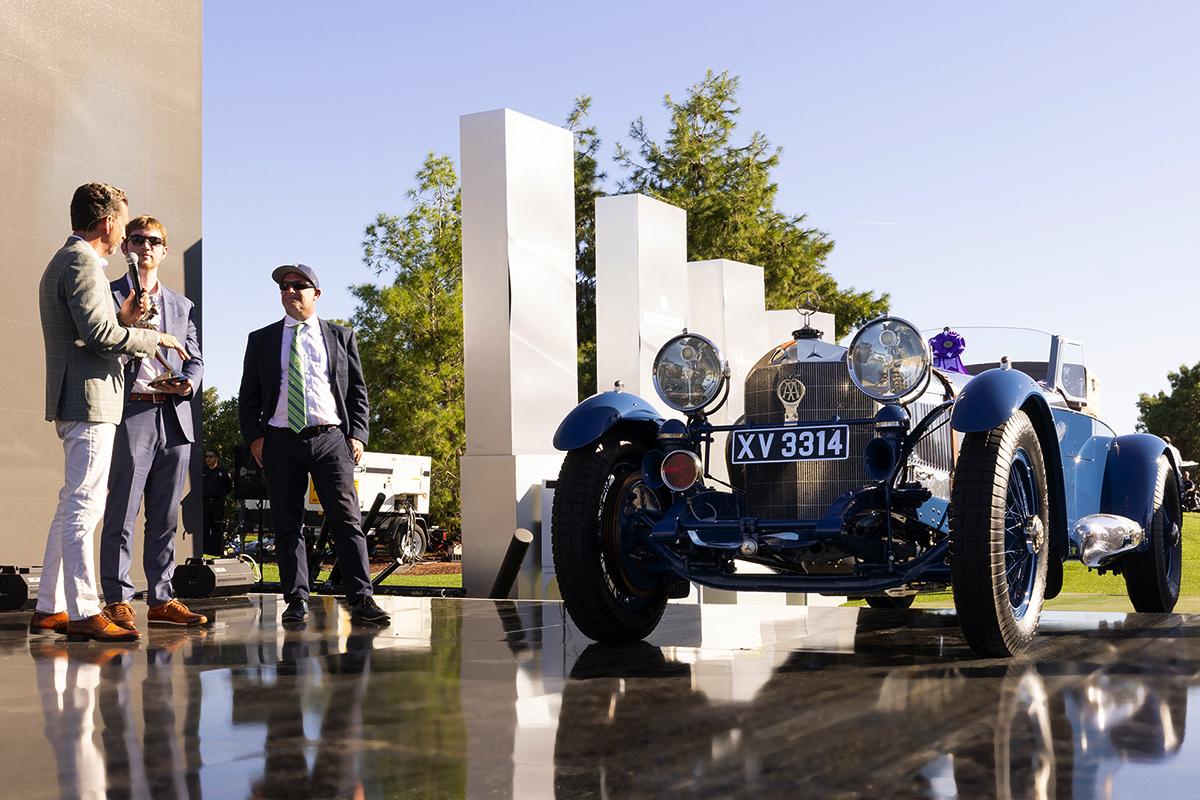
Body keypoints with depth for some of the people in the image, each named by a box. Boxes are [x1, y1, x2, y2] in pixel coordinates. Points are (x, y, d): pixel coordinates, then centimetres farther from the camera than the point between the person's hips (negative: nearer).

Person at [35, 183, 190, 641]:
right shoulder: (82, 262, -11)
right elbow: (97, 332, -21)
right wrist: (153, 338, -10)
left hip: (74, 402, 11)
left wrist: (123, 319, 14)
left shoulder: (64, 261, 23)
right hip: (89, 400, -11)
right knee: (84, 506, -11)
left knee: (72, 506, 13)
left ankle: (49, 609, 17)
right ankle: (83, 613, -11)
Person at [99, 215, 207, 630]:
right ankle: (118, 601, 1)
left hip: (174, 417, 5)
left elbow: (195, 358, 17)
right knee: (122, 514, -4)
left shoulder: (182, 305, 21)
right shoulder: (108, 295, 6)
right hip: (130, 414, -5)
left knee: (165, 517, 8)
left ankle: (162, 599, 13)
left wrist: (188, 382, -4)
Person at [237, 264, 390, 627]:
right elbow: (248, 395, 13)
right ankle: (297, 600, 8)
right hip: (281, 442, 1)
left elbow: (358, 390, 12)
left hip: (331, 438, -1)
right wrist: (254, 436, 0)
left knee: (347, 520, -7)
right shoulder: (261, 339, 13)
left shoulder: (341, 337, 13)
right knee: (287, 524, 2)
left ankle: (361, 600, -7)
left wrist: (357, 434, 0)